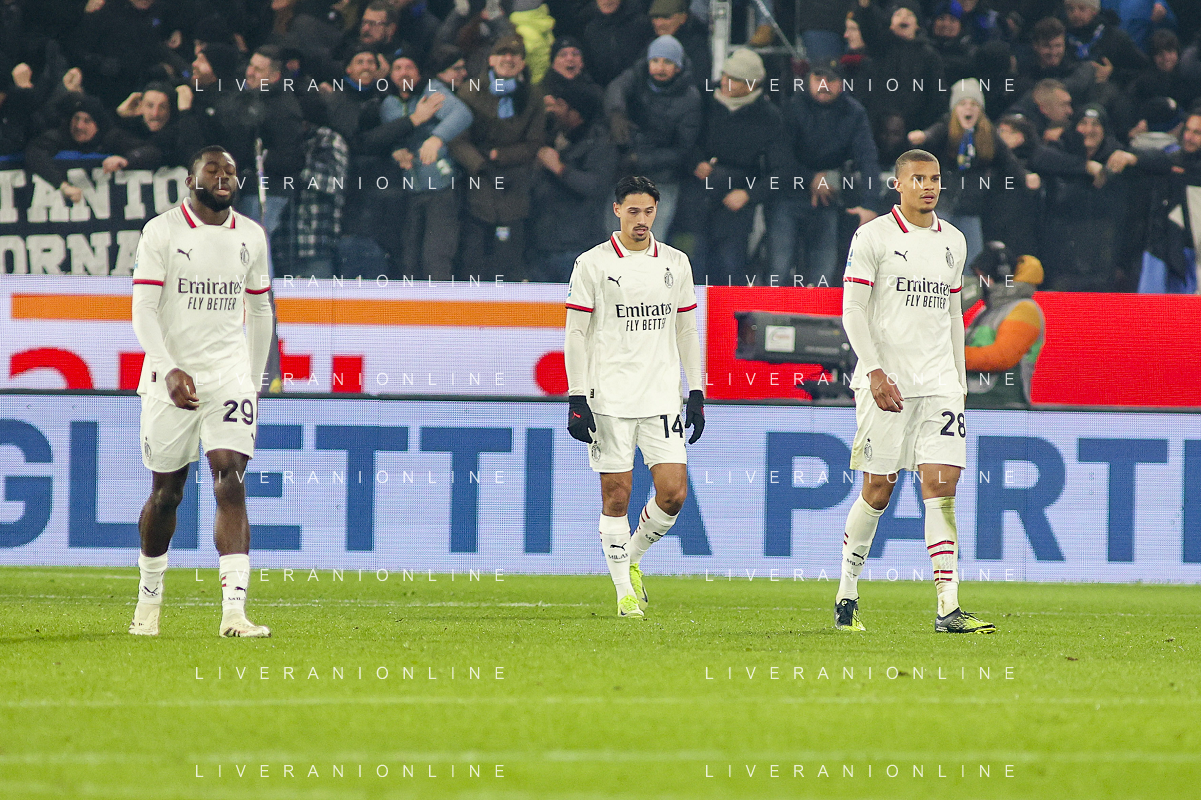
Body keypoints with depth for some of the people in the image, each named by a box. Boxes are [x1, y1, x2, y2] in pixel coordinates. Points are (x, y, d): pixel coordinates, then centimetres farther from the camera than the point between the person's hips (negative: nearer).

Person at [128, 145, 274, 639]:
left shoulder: (250, 236, 8)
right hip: (173, 373, -2)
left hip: (230, 372, 2)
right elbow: (143, 310, -10)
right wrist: (170, 370, -23)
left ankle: (234, 611, -22)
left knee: (230, 480, -14)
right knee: (165, 492, 7)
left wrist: (255, 380, 18)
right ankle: (149, 598, 30)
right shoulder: (161, 232, -4)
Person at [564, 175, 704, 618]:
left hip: (663, 396, 3)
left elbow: (686, 331, 16)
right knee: (616, 495, -2)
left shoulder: (675, 263, 10)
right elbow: (576, 334, -1)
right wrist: (577, 399, -8)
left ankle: (633, 557, 19)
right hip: (608, 398, -3)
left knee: (673, 493, -6)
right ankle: (625, 590, 8)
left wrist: (696, 394, 10)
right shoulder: (592, 264, -1)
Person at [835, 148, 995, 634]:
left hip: (939, 382, 4)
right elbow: (853, 310, -6)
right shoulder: (873, 237, -2)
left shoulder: (953, 242, 14)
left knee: (942, 485, -7)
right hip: (886, 382, -4)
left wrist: (960, 380, 17)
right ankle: (846, 594, 18)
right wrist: (875, 371, -16)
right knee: (878, 490, 0)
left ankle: (948, 608, -13)